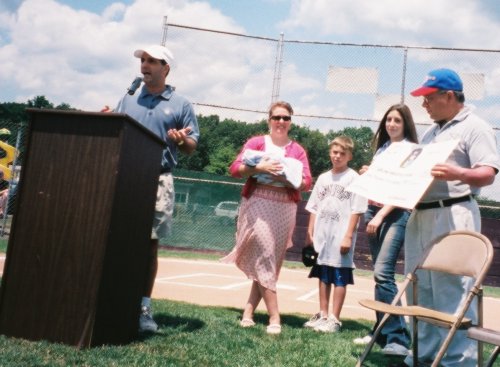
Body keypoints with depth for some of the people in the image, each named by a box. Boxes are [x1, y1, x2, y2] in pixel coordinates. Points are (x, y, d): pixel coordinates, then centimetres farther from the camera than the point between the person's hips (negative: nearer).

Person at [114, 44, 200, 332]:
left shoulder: (181, 104, 10)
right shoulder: (128, 100, 19)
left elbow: (192, 146, 7)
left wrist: (181, 139, -15)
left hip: (157, 181, -2)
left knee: (149, 244, -1)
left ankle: (143, 308, 7)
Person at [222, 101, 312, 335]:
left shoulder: (297, 150, 10)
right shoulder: (256, 142, 8)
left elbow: (307, 183, 2)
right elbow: (235, 168, -1)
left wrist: (285, 179, -15)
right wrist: (260, 167, -15)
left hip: (285, 209, 2)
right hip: (257, 204, -2)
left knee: (270, 261, 3)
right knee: (264, 258, -10)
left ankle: (248, 311, 12)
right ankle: (274, 317, -7)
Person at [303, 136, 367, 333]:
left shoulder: (353, 178, -4)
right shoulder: (323, 178, 12)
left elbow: (356, 210, -8)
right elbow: (314, 208, 13)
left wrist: (348, 236, -14)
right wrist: (310, 233, 8)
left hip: (341, 236, -5)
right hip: (322, 235, 6)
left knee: (339, 278, 0)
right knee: (323, 276, 12)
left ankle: (334, 319, 5)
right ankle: (322, 314, 22)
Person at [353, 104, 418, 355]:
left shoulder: (411, 149, -1)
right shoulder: (381, 148, 18)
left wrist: (381, 215, -18)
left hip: (396, 213, -7)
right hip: (373, 210, 7)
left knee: (383, 273, -19)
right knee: (380, 274, 9)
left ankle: (398, 338, -15)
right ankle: (382, 331, 17)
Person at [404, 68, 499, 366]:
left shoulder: (475, 128, -5)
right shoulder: (431, 133, 21)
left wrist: (457, 174, -35)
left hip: (453, 216, -9)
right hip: (419, 216, 9)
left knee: (452, 291, -8)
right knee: (420, 289, 11)